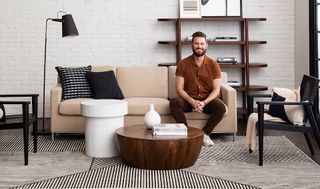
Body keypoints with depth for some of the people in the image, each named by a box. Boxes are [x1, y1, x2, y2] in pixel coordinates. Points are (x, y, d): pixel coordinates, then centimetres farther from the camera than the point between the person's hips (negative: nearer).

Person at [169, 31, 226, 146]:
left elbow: (216, 89, -4)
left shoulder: (213, 65, -1)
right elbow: (179, 88, -6)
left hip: (207, 99, 1)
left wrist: (204, 102, -22)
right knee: (174, 102, -32)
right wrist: (192, 101, -23)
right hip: (188, 99, 0)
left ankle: (205, 133, -12)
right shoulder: (183, 64, -2)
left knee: (221, 107, -30)